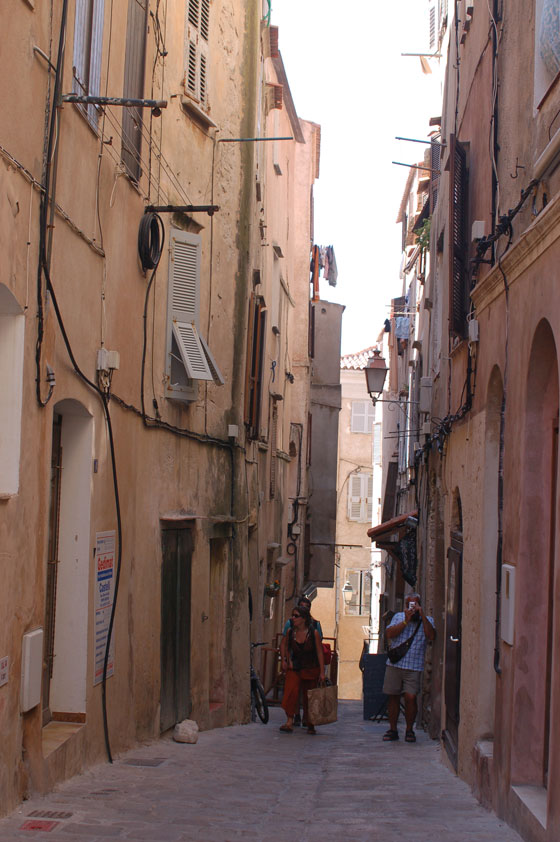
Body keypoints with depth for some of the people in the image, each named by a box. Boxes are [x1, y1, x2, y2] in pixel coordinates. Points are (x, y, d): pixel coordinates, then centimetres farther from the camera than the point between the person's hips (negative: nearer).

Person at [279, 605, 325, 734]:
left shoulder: (313, 633, -8)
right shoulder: (290, 633, -1)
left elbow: (320, 653, -6)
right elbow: (284, 645, 19)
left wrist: (322, 672, -8)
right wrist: (285, 660, 9)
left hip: (311, 670, -1)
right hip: (294, 668, 1)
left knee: (309, 697, 4)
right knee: (291, 691, -20)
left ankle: (310, 725, 20)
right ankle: (289, 722, -23)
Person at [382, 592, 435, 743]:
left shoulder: (427, 620, 8)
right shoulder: (399, 617, 11)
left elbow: (431, 636, -11)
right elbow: (389, 633, -3)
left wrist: (422, 615, -13)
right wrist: (406, 621, -10)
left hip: (414, 667, -2)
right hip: (394, 663, 2)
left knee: (410, 697, -11)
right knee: (393, 696, 5)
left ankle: (409, 730, 4)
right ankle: (392, 729, 16)